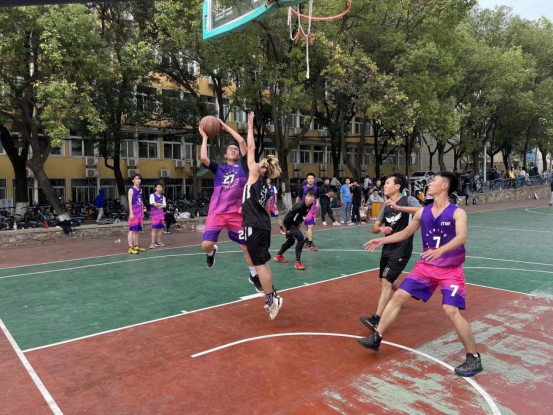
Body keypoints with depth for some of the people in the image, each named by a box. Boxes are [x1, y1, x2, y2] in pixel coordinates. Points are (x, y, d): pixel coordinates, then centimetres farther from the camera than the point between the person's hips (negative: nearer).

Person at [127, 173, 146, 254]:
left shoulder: (140, 190, 15)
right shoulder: (131, 190, -7)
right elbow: (130, 202, -13)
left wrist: (142, 212, 17)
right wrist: (131, 213, -19)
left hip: (140, 213, 7)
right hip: (134, 213, -7)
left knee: (137, 230, 12)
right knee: (132, 230, -7)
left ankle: (136, 246, 19)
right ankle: (130, 248, -7)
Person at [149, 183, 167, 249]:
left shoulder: (162, 197, 13)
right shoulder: (152, 195, -5)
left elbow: (164, 206, 4)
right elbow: (154, 204, -15)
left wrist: (158, 205, -10)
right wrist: (161, 204, 0)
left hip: (161, 214, 6)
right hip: (154, 214, -6)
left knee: (161, 228, 8)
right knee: (154, 229, -8)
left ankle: (158, 241, 19)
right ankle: (153, 243, -6)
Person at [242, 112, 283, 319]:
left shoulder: (255, 176, -8)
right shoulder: (266, 185, 13)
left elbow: (250, 149, -7)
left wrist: (250, 127, 1)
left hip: (254, 227, -9)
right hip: (263, 226, 9)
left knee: (259, 265, -1)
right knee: (263, 263, 18)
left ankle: (272, 299, 5)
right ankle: (273, 297, 25)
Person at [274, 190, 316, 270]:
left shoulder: (310, 205, -9)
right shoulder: (299, 206, -32)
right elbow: (287, 217, -26)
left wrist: (299, 223, 12)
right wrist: (287, 229, -17)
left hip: (295, 224, 9)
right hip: (290, 224, -9)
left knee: (291, 241, 26)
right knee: (301, 239, -23)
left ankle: (279, 255, 49)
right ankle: (297, 262, -14)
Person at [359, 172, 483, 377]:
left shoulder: (457, 213, -14)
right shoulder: (422, 212, 3)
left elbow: (461, 238, -31)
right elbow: (405, 233, 16)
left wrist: (440, 250, -48)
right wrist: (381, 240, 10)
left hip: (451, 270, -5)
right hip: (426, 266, 5)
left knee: (451, 311, -17)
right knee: (398, 296, -1)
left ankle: (474, 358, 4)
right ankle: (376, 338, 10)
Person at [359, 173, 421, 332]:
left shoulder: (408, 200, -8)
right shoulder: (386, 207, 9)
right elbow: (374, 229, 9)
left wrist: (398, 207, -37)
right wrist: (381, 228, -14)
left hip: (401, 250, -7)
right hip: (387, 248, 7)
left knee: (386, 282, -14)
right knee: (387, 281, 20)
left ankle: (376, 320, -14)